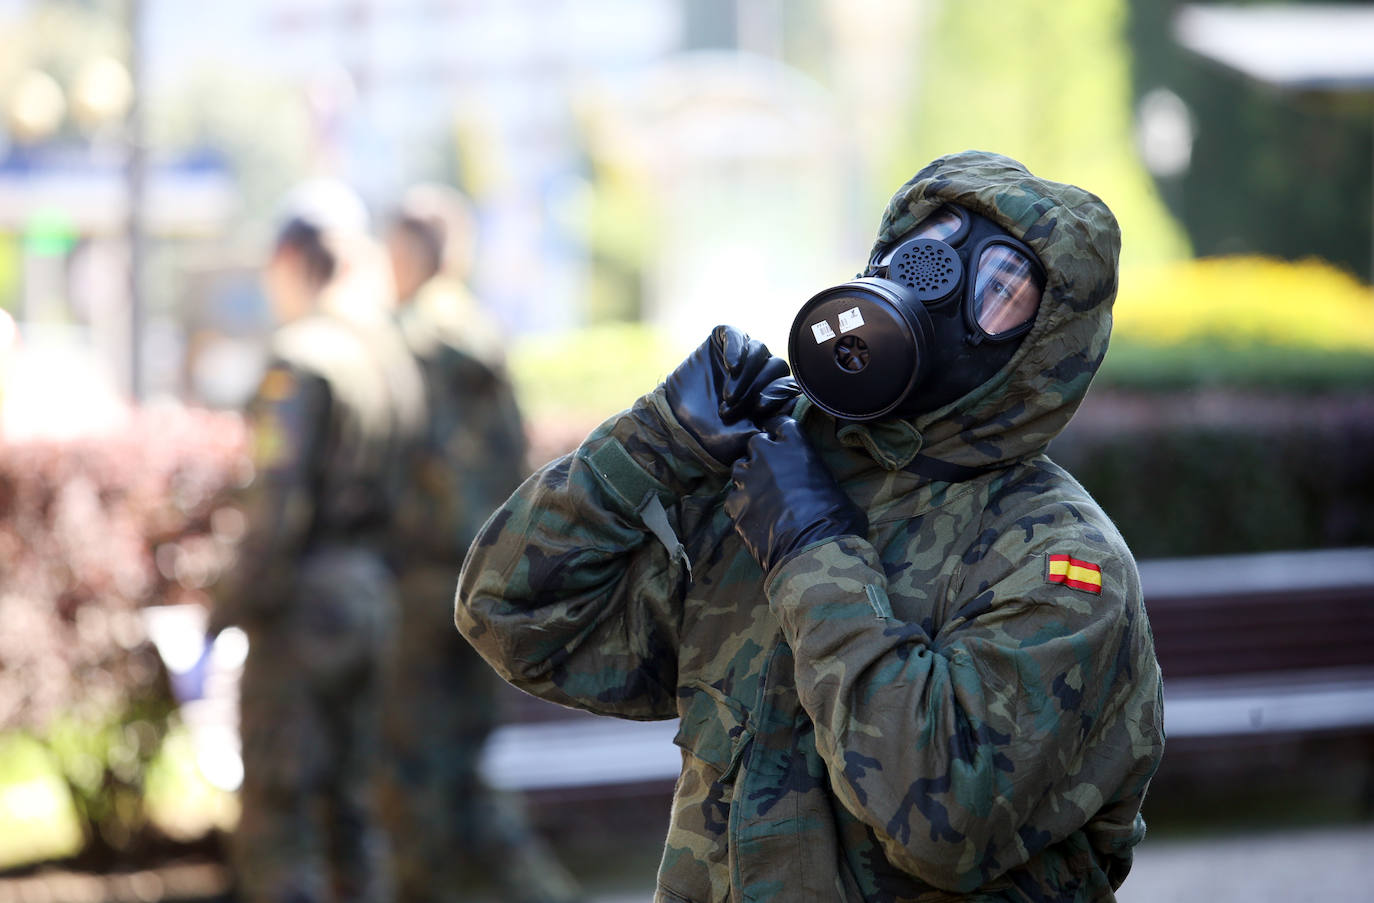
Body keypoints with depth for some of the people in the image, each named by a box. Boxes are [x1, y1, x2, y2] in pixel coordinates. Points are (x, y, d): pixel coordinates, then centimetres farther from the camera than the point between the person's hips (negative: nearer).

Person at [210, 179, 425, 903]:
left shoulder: (300, 359, -14)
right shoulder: (395, 359, 10)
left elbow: (278, 499, -19)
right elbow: (404, 494, 10)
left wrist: (235, 603, -12)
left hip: (304, 599, -8)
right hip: (373, 593, 8)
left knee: (276, 815, -3)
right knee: (352, 808, 14)